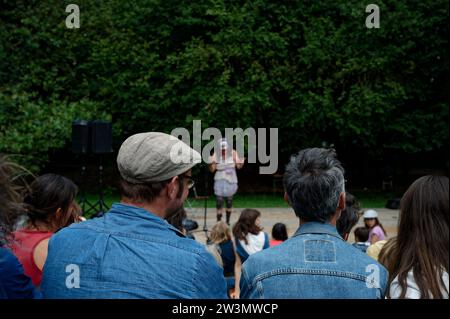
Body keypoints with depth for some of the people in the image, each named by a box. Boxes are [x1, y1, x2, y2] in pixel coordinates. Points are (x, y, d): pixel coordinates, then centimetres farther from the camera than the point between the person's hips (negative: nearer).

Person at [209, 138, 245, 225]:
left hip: (230, 180, 0)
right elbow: (212, 170, -3)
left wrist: (241, 162, -28)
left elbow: (238, 166, -6)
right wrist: (211, 163, -23)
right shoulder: (216, 155, -5)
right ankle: (218, 222, -1)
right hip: (220, 180, 0)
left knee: (229, 201, 6)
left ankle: (227, 221, 20)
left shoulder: (233, 153, -6)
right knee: (219, 202, -8)